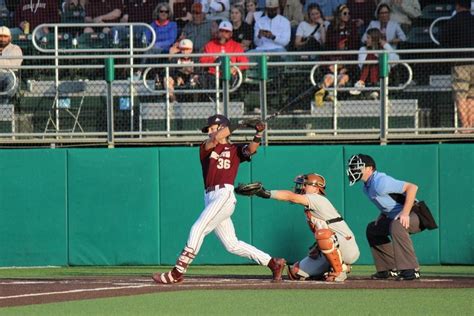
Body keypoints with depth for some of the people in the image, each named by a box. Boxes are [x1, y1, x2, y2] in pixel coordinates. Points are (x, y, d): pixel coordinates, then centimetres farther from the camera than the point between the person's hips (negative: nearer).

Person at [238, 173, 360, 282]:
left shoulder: (318, 200, -13)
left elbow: (291, 197, -25)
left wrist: (267, 193, -30)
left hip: (348, 248, -9)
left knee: (323, 234, -40)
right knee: (295, 273, 6)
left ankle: (339, 271, -23)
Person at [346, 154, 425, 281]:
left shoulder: (380, 182, -23)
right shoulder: (366, 188, 8)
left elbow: (412, 187, -29)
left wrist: (405, 213, -35)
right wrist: (382, 216, 8)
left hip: (414, 215, -11)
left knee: (397, 225, -38)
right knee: (372, 229, 18)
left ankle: (411, 269, -36)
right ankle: (391, 268, 18)